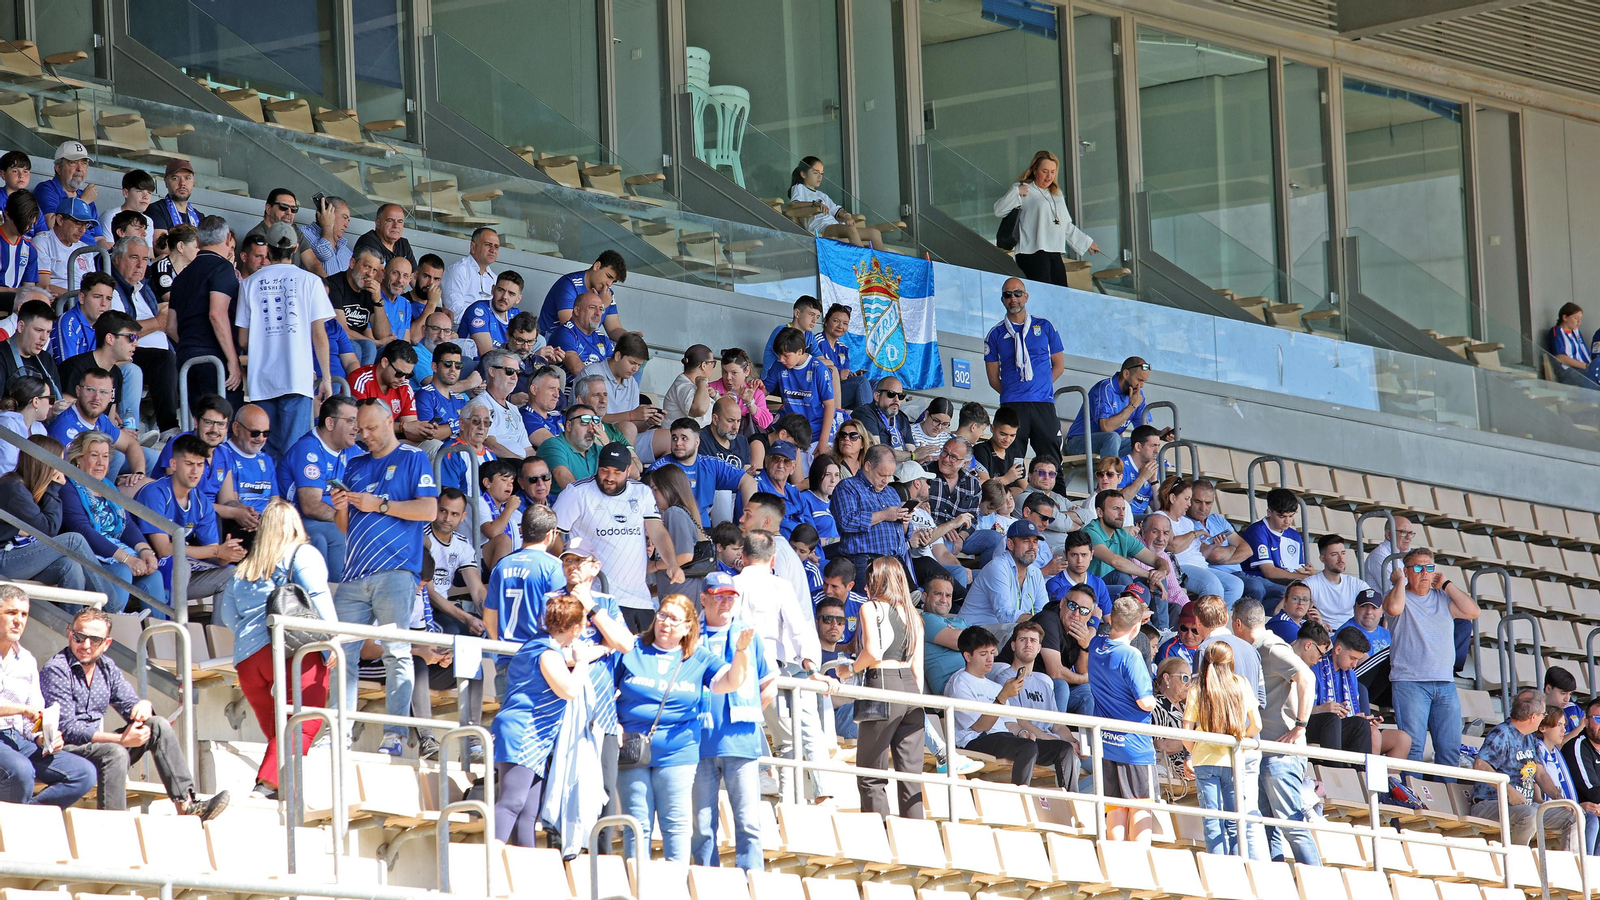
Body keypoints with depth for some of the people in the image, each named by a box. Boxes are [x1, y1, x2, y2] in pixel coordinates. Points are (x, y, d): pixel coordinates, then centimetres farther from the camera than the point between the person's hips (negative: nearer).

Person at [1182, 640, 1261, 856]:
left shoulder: (1197, 689, -3)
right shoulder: (1241, 685, -1)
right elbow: (1256, 725, 1)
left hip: (1205, 760, -1)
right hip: (1233, 761, 1)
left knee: (1212, 822, 2)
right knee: (1234, 823, 7)